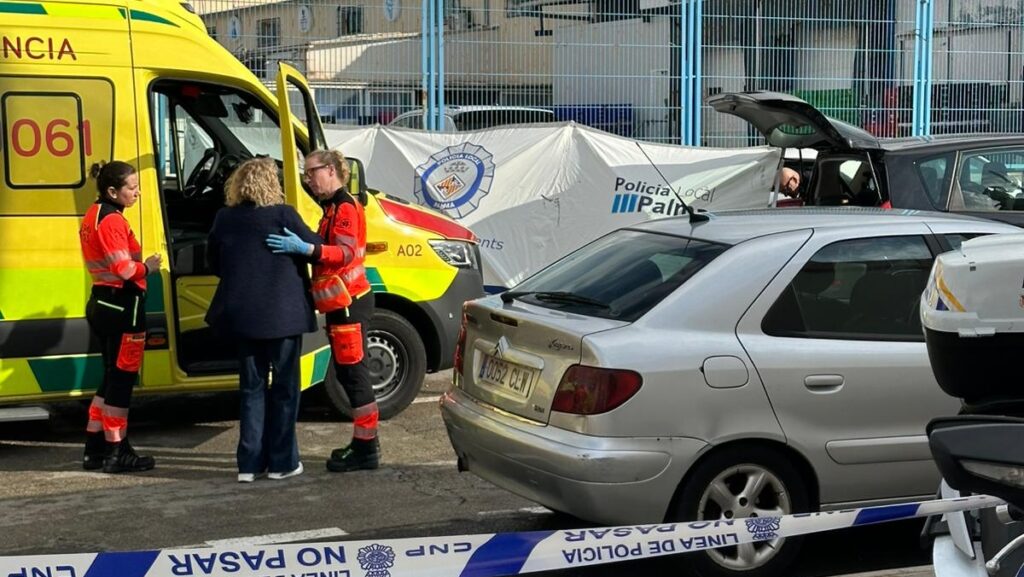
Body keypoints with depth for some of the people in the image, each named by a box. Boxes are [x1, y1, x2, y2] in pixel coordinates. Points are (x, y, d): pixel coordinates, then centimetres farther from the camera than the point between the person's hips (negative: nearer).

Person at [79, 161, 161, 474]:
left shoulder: (93, 215, 13)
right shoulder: (113, 221, -17)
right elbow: (124, 270, -23)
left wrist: (141, 266, 4)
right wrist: (148, 267, -5)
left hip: (101, 303, 10)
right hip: (122, 305, -10)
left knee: (112, 377, 18)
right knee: (122, 379, 0)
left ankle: (94, 449, 22)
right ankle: (117, 453, 6)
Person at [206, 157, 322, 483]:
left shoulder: (224, 218, 3)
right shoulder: (283, 215, -11)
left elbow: (213, 262, 12)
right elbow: (315, 248, -4)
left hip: (241, 315, 4)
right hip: (282, 315, -4)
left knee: (251, 387, 13)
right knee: (284, 387, 8)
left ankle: (249, 463, 11)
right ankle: (282, 462, 11)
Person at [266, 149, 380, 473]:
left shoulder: (345, 207, -12)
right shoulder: (333, 207, 20)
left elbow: (346, 252, -26)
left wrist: (305, 248, -38)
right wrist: (302, 248, 10)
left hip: (350, 302, -10)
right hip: (342, 302, 10)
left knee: (353, 373, -9)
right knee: (348, 373, 13)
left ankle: (366, 449, -6)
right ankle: (363, 443, 20)